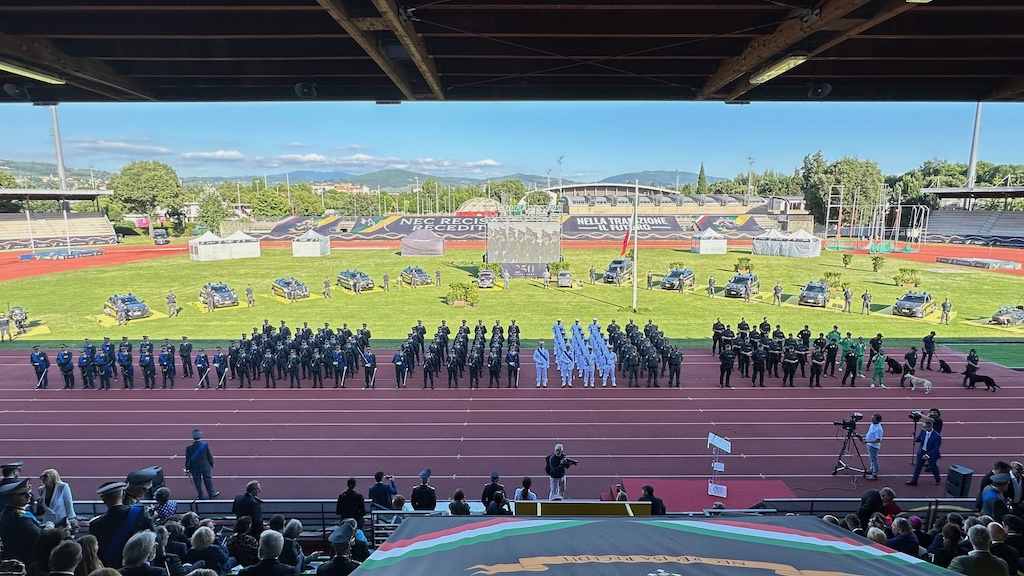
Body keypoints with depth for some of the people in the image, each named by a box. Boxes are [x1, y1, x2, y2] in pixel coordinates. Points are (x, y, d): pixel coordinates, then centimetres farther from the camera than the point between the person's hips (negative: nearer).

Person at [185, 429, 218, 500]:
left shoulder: (189, 448, -14)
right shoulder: (205, 444, -16)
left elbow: (188, 460, -6)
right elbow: (209, 455, -7)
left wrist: (187, 470, 5)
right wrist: (211, 464, 8)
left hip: (195, 468, 0)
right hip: (205, 466, 0)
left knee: (197, 482, 14)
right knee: (208, 480, 16)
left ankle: (200, 496, 24)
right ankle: (211, 494, 27)